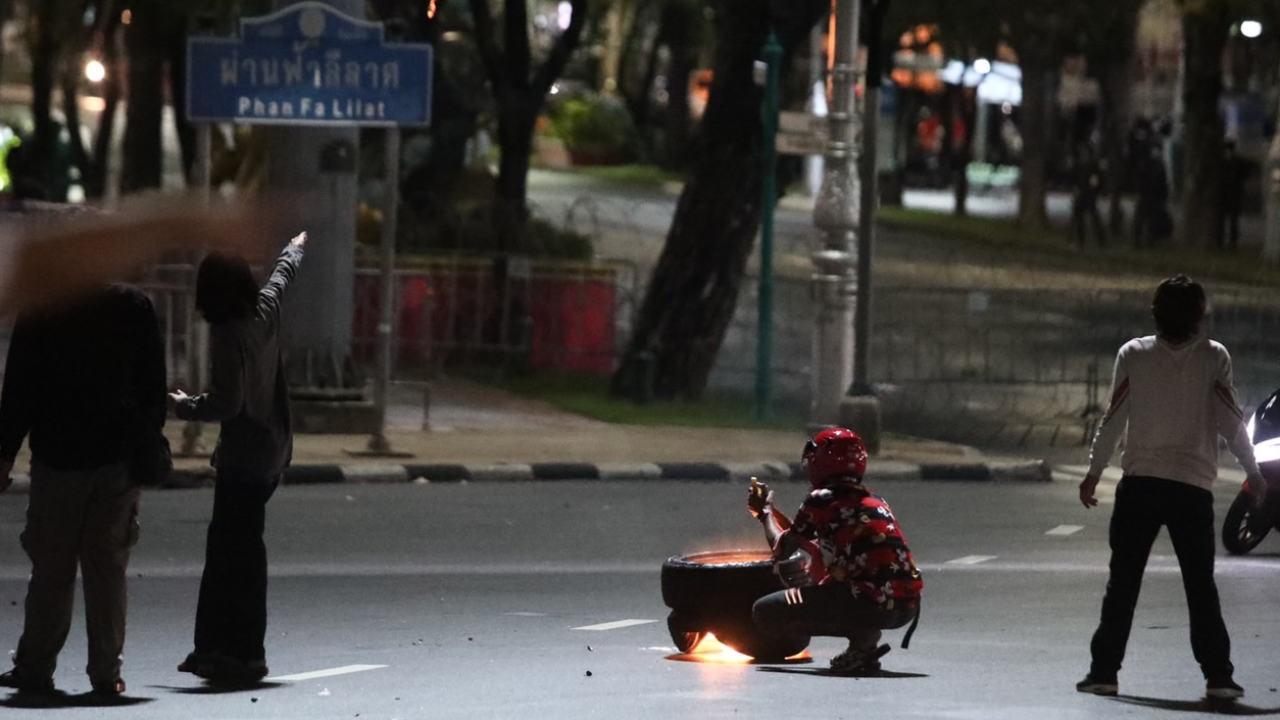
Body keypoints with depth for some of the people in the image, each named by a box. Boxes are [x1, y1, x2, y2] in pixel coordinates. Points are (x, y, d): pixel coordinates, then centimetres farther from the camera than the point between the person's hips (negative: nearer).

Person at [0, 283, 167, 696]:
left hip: (58, 458, -2)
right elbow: (153, 387, 5)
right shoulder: (135, 306, 0)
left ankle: (35, 667, 9)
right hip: (119, 459, 2)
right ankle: (106, 671, 4)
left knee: (51, 569, 6)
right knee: (108, 568, 5)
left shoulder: (39, 313, -7)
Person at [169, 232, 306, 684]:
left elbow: (227, 402, -23)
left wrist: (185, 406, -5)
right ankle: (217, 646, 16)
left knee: (236, 550, -7)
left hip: (244, 455, -9)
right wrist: (294, 250, 48)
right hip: (273, 448, 9)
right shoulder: (265, 312, 4)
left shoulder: (228, 333, -18)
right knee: (226, 545, 13)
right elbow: (282, 277, 28)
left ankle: (241, 654, -8)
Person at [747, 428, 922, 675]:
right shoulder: (875, 501, 21)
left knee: (764, 612, -1)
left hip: (872, 603, -8)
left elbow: (781, 550, 8)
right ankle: (863, 636, 9)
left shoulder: (821, 499, -2)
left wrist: (765, 511, 27)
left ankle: (861, 635, -10)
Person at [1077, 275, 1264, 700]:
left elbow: (1113, 420, 1)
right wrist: (1253, 472, 9)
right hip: (1193, 488, 0)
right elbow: (1231, 421, -2)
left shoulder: (1133, 354, 1)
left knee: (1122, 584, 6)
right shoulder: (1213, 357, -1)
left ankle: (1104, 671, 3)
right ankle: (1218, 676, 1)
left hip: (1139, 485, 0)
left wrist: (1094, 473, 11)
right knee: (1201, 586, 6)